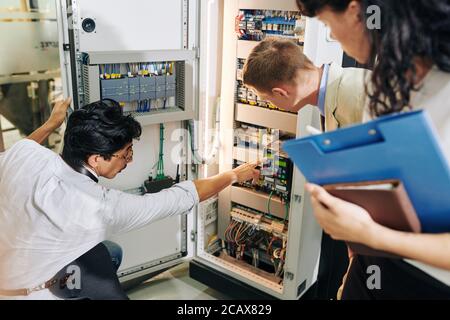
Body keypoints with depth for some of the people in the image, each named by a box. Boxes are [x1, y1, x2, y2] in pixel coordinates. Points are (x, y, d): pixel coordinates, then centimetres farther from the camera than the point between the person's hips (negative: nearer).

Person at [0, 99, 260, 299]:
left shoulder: (24, 153, -18)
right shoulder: (102, 208, -30)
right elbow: (183, 197, -19)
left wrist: (52, 123, 13)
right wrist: (234, 175, -5)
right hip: (26, 293, -6)